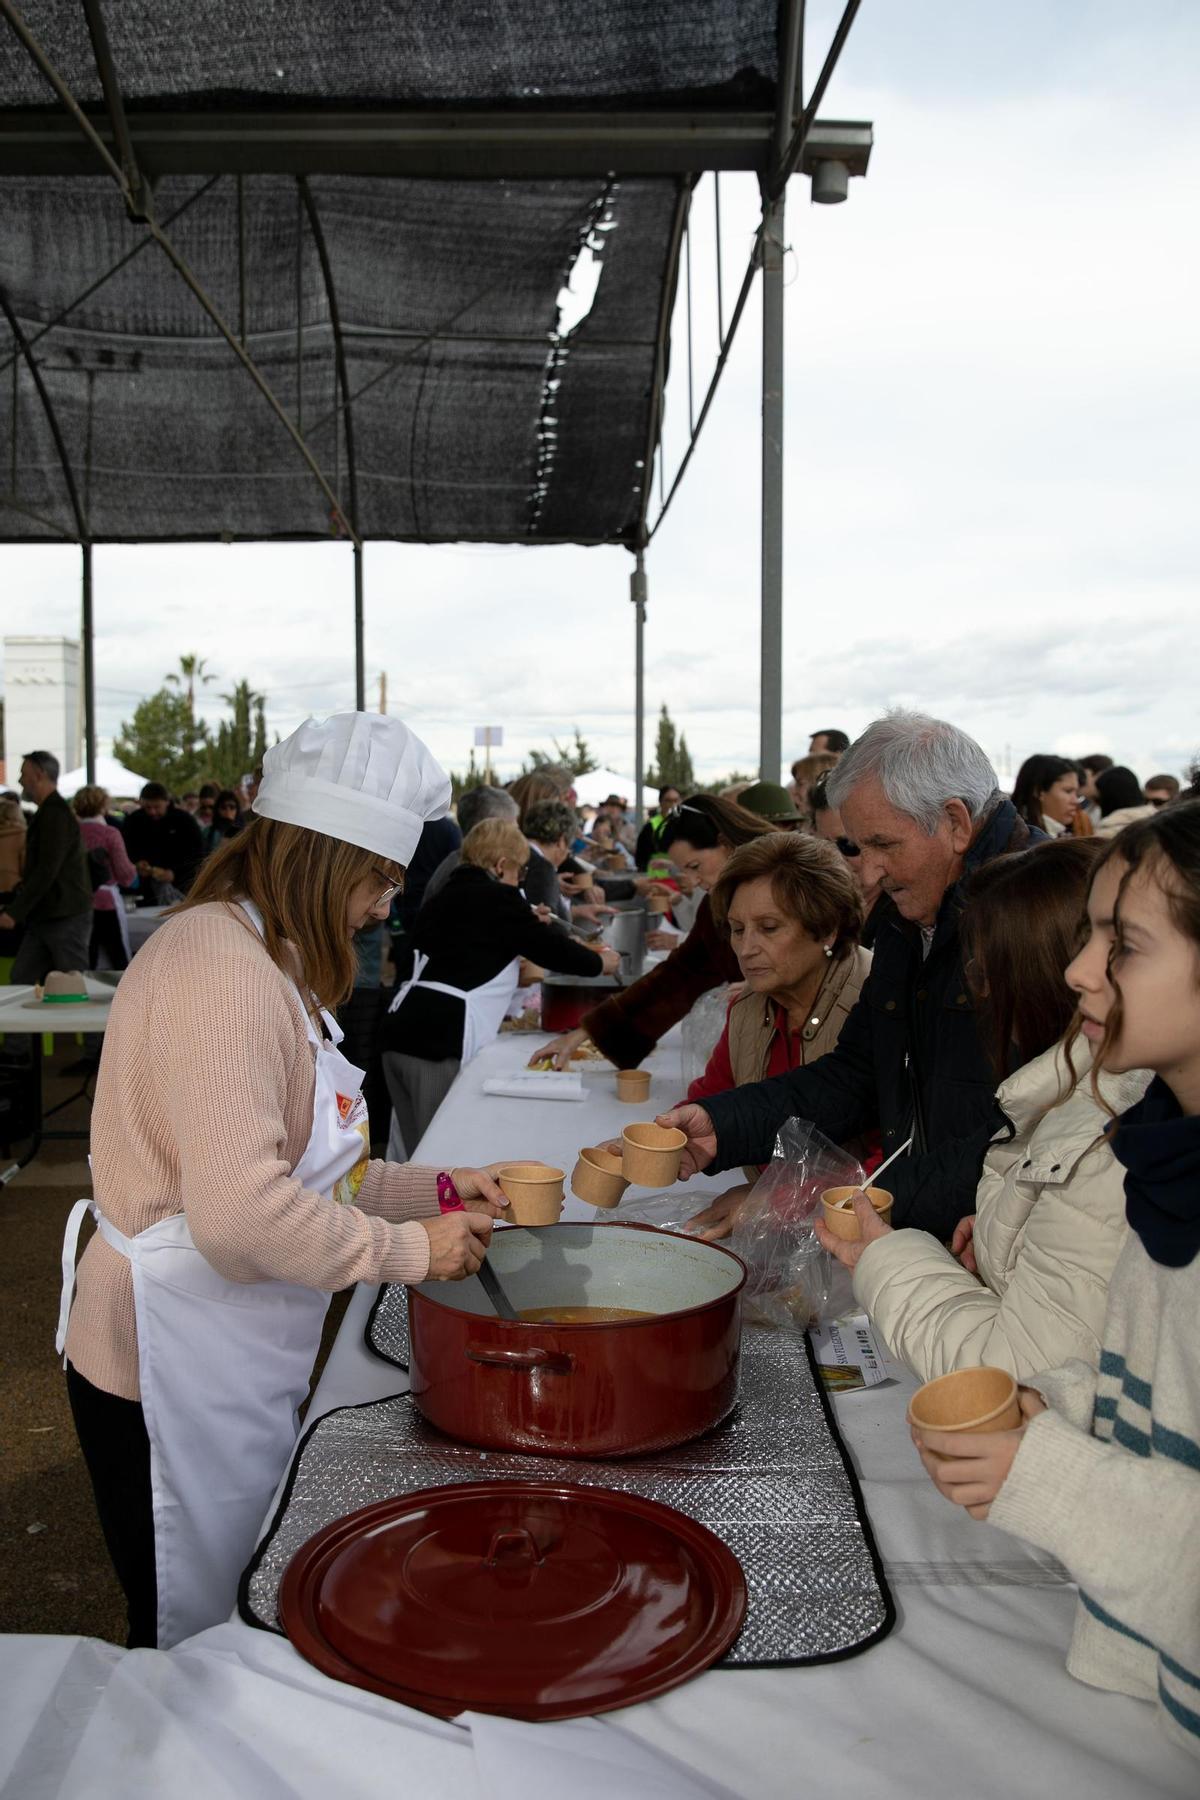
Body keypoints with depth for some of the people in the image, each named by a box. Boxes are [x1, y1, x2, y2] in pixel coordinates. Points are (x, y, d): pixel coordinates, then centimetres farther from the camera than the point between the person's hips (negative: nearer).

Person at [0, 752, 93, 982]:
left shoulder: (56, 814, -16)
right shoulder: (47, 812, 17)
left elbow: (47, 871, -23)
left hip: (66, 918, -10)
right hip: (43, 918, 10)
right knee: (20, 980, 7)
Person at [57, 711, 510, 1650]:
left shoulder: (268, 963, 12)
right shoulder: (219, 965, -22)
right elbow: (239, 1210, -31)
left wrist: (436, 1190, 5)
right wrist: (406, 1249, -19)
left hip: (234, 1363, 10)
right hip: (173, 1370, -10)